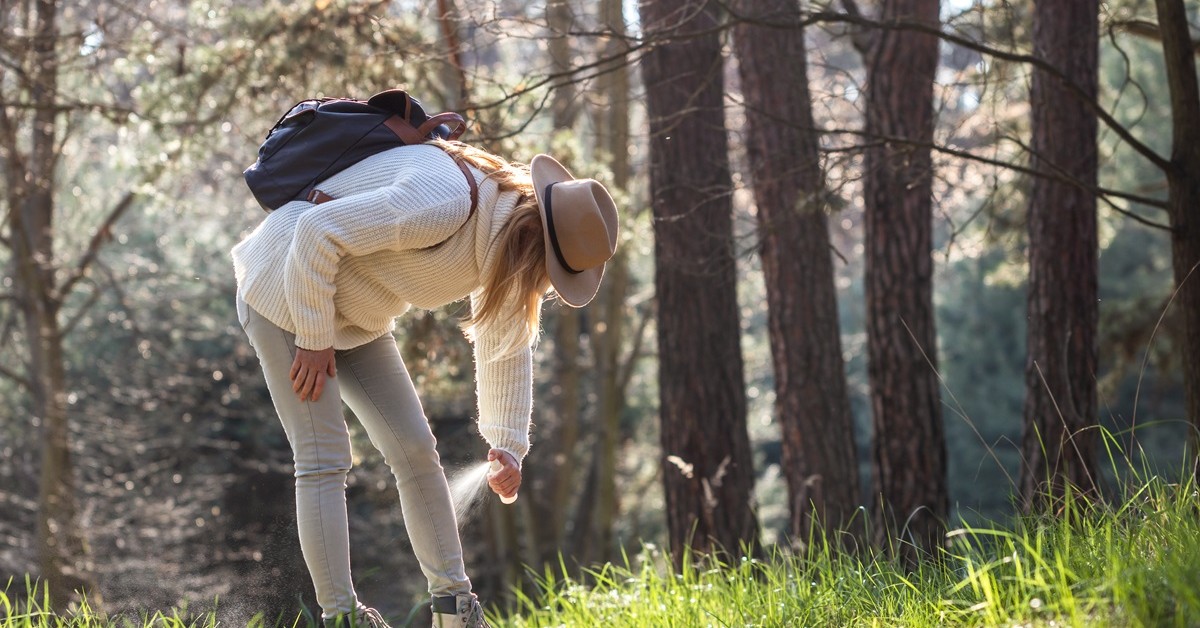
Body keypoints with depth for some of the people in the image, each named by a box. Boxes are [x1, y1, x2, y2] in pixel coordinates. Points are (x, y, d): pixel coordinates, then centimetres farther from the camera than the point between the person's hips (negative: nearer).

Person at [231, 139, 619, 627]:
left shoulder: (508, 246, -3)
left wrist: (508, 447, 5)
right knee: (324, 460, -12)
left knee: (415, 450, 2)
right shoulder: (445, 203, -33)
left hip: (353, 318, 9)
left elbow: (506, 349, 11)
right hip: (288, 294, -8)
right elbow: (317, 232, -31)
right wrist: (314, 339, -22)